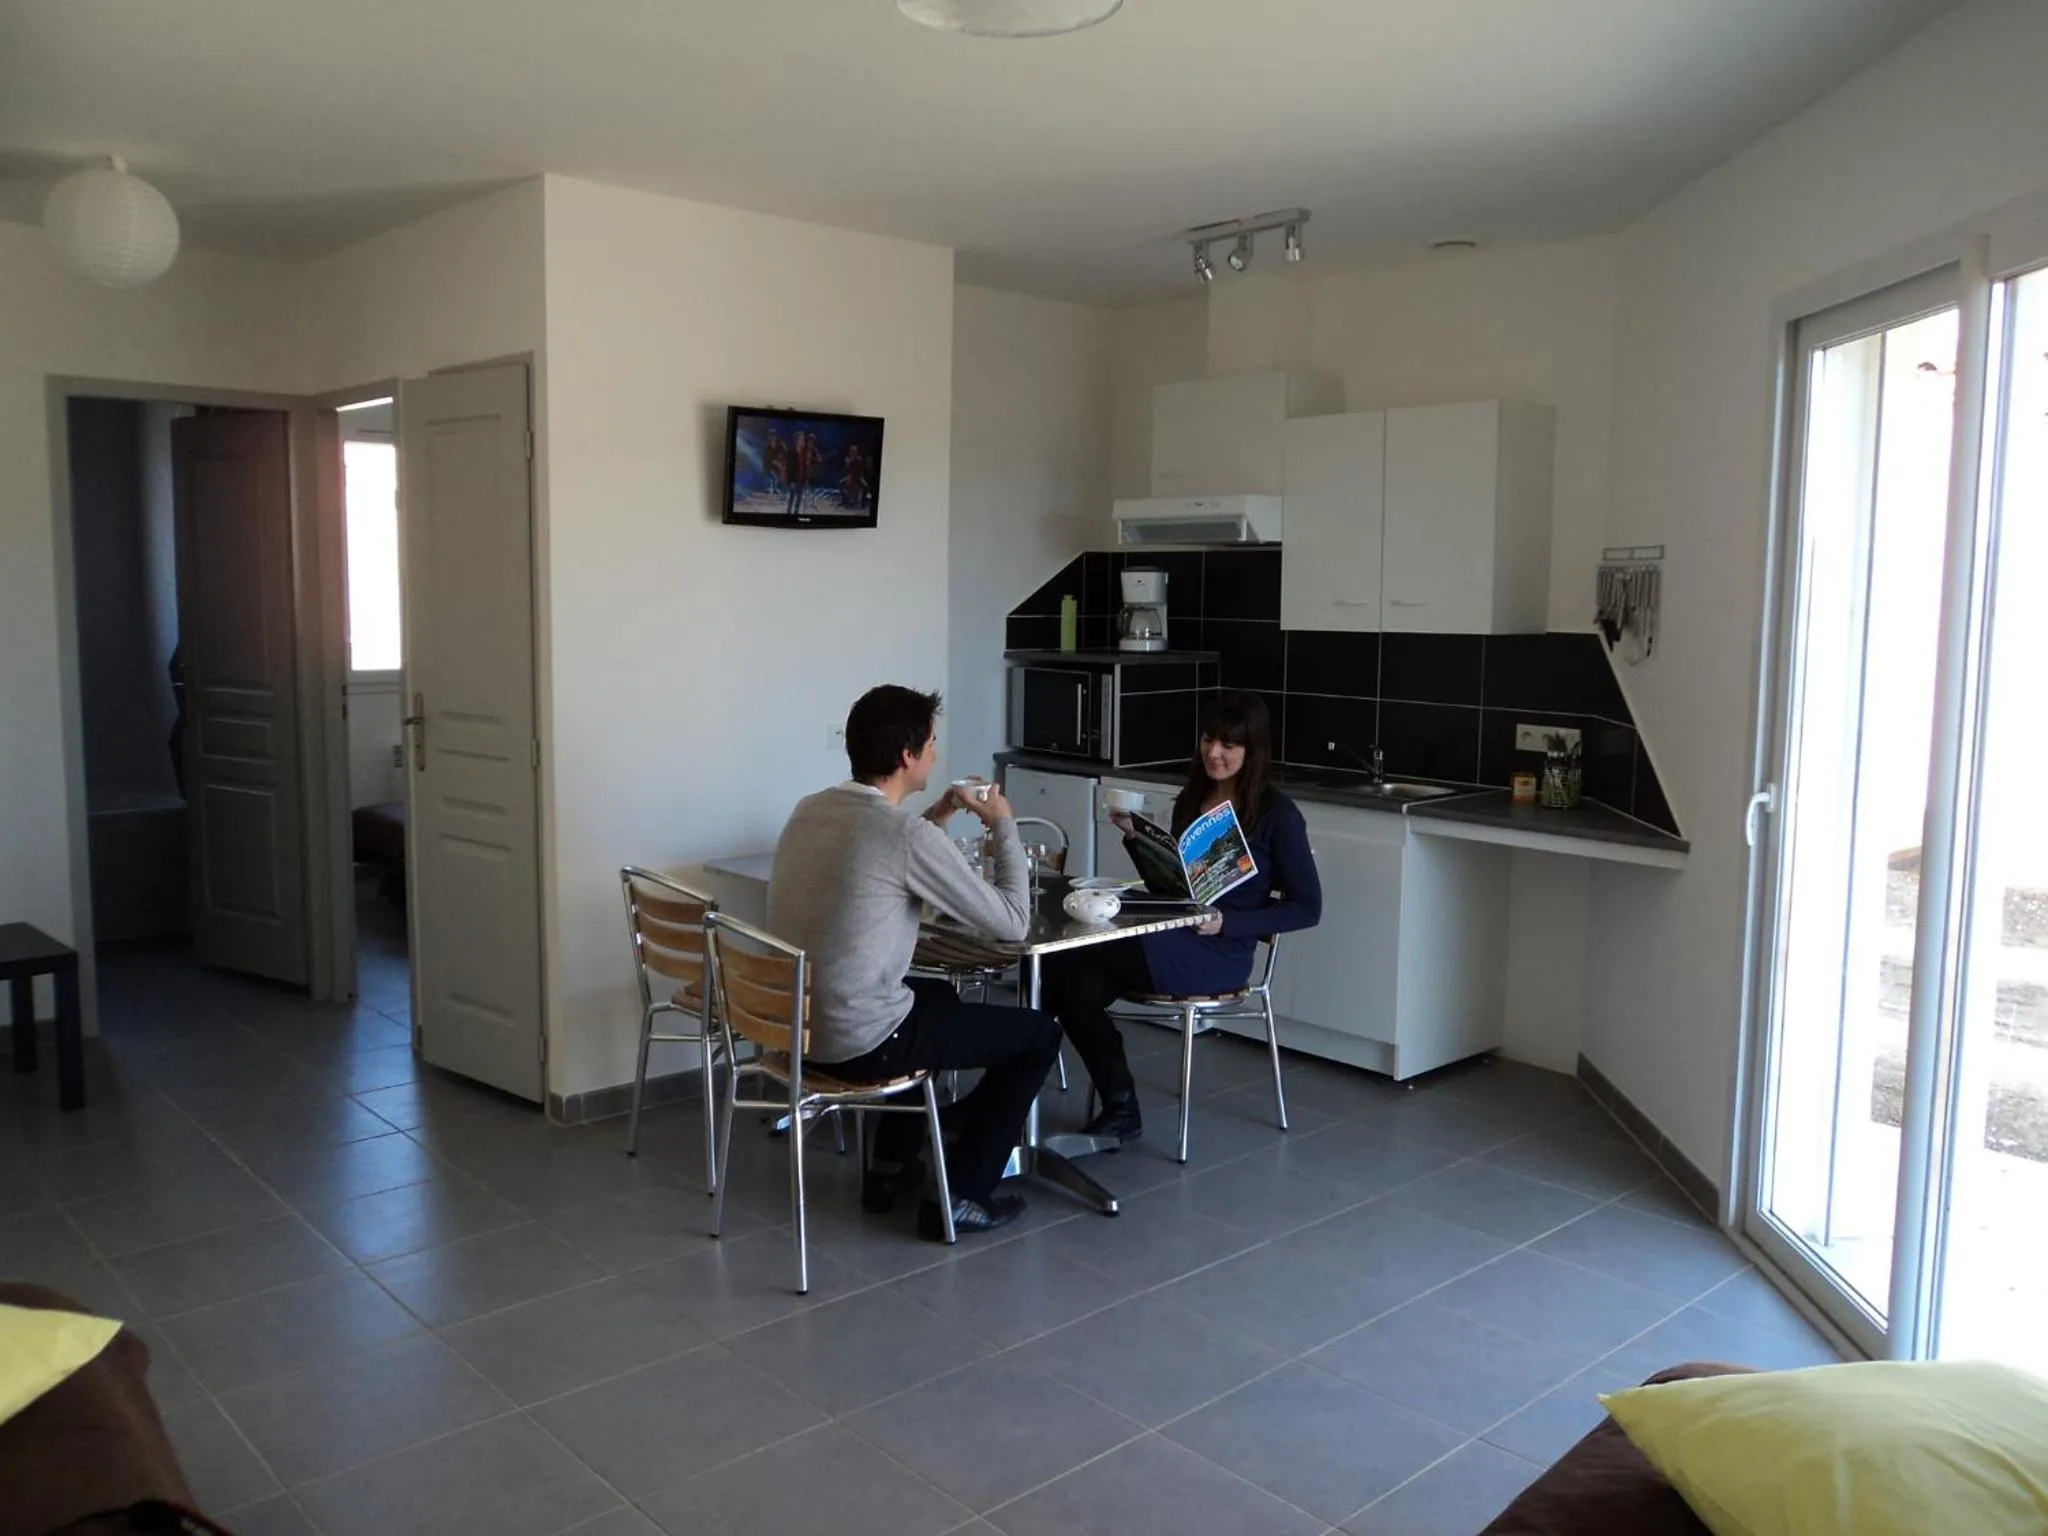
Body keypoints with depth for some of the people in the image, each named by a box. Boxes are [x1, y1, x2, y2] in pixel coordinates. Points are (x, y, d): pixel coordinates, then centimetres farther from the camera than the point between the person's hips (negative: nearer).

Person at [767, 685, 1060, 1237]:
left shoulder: (810, 809, 4)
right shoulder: (907, 835, -20)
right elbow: (1012, 923, -11)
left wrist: (933, 820, 18)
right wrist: (1004, 826, 1)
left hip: (797, 1022, 8)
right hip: (858, 1041, -8)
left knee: (937, 994, 36)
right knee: (1039, 1033, 8)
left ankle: (890, 1167, 38)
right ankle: (960, 1196, 13)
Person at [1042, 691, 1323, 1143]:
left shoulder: (1277, 815, -4)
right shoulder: (1191, 800, 15)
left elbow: (1306, 908, -5)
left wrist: (1226, 922, -16)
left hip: (1219, 953, -6)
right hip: (1168, 940, 6)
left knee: (1064, 962, -24)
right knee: (1080, 988, -25)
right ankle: (1121, 1112, -9)